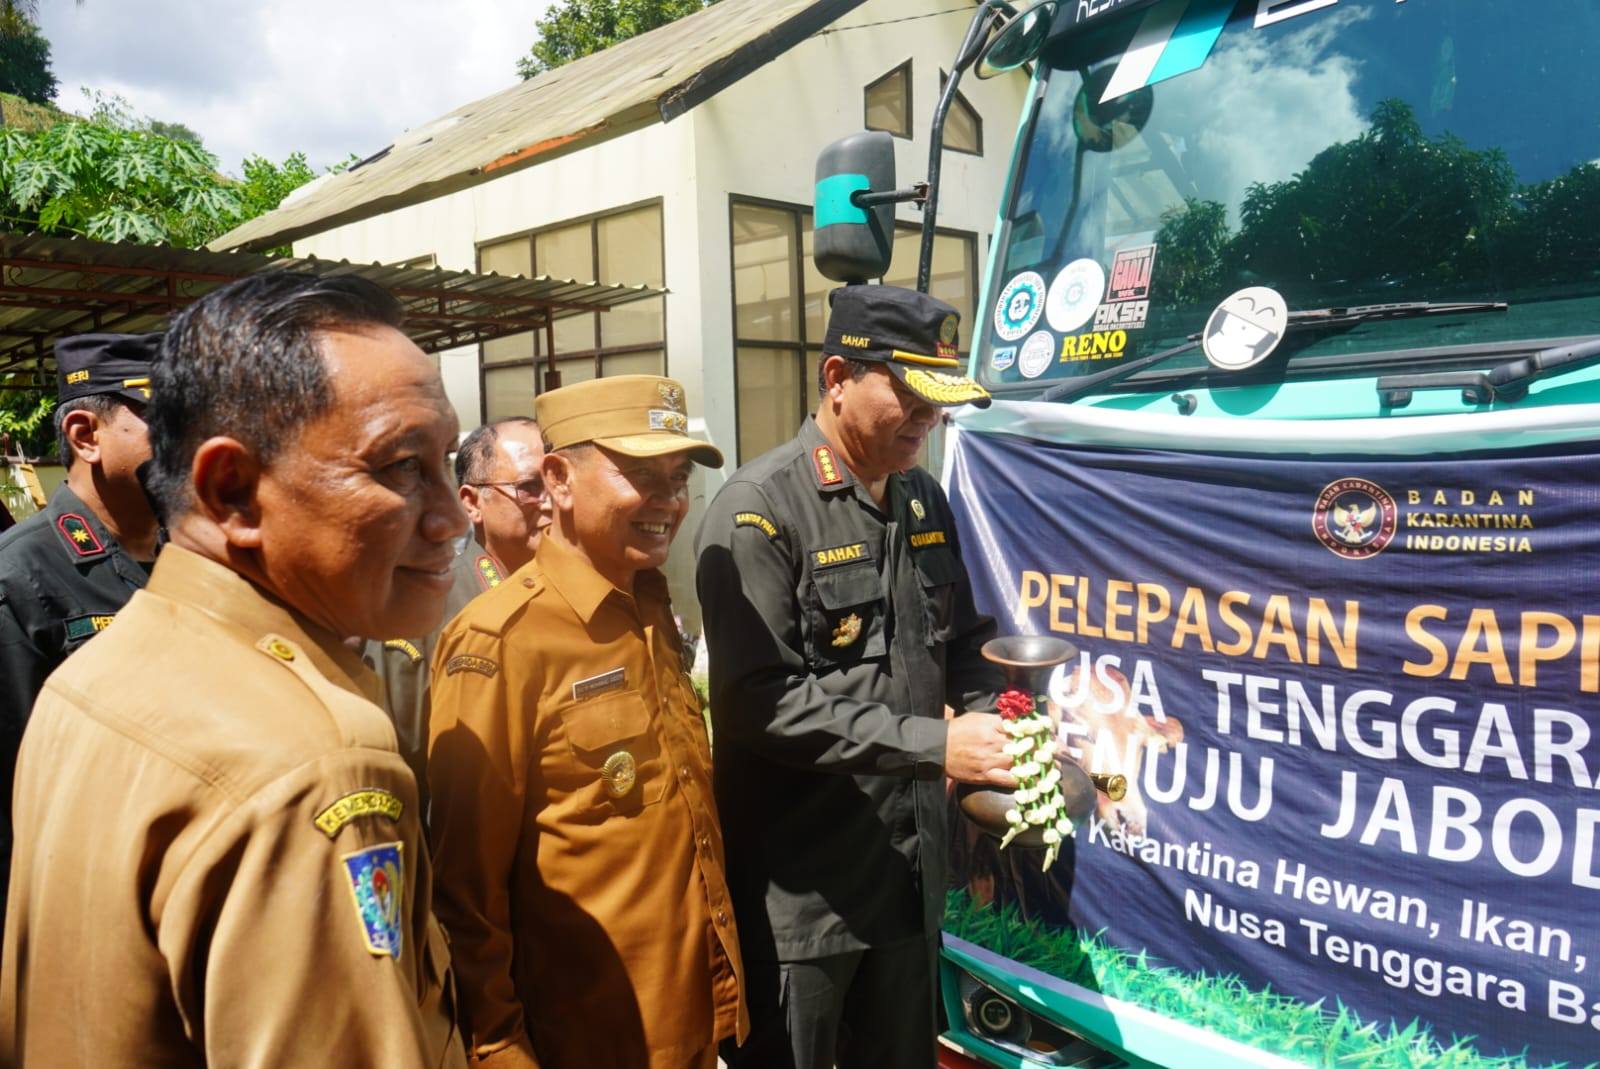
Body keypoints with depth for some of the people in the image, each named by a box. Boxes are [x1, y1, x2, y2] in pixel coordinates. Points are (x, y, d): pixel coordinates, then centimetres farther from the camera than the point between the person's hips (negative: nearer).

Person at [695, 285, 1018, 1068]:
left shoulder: (924, 500, 8)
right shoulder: (760, 511, -16)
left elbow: (963, 645, 16)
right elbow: (758, 703, -22)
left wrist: (995, 727, -5)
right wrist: (933, 746, -23)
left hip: (912, 870, 7)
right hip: (799, 889, -6)